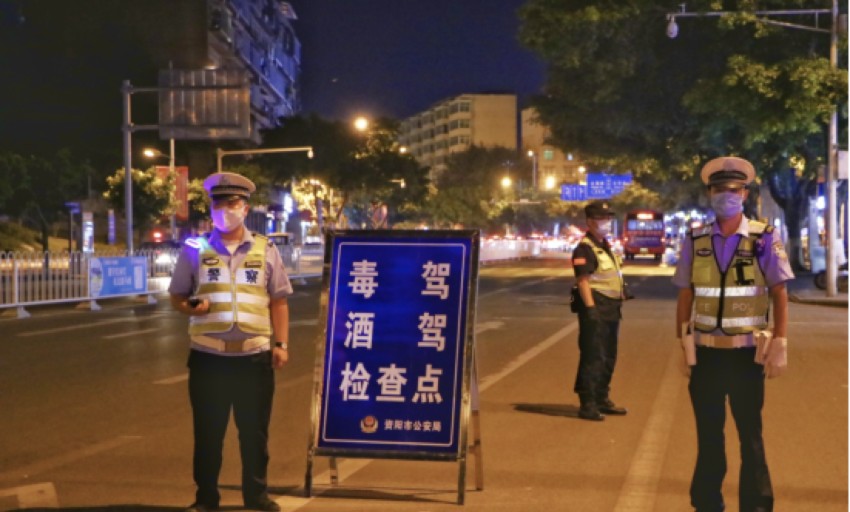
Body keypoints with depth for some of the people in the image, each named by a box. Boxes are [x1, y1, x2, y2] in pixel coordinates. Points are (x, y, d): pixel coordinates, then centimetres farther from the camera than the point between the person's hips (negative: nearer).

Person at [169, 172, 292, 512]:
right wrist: (190, 307, -13)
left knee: (255, 431, 8)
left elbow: (278, 301, 8)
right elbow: (176, 296, 10)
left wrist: (281, 344, 1)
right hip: (208, 356, 0)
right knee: (207, 431, 6)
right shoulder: (195, 250, 4)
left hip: (255, 356, 1)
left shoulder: (265, 250, 7)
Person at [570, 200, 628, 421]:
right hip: (596, 306, -10)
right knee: (593, 358, -8)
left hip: (611, 308, 10)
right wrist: (591, 309, -27)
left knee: (608, 357, 16)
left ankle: (601, 399, 27)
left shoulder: (605, 246, 18)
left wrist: (619, 301, 21)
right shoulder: (585, 249, -13)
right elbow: (583, 281, -21)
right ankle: (587, 405, -4)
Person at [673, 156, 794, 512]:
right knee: (708, 434, 11)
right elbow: (685, 296, 5)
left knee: (750, 435, 8)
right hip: (705, 352, 2)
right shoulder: (695, 241, 2)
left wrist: (780, 345, -9)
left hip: (747, 352, -2)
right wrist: (682, 346, 3)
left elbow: (779, 294, -4)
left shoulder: (764, 238, -4)